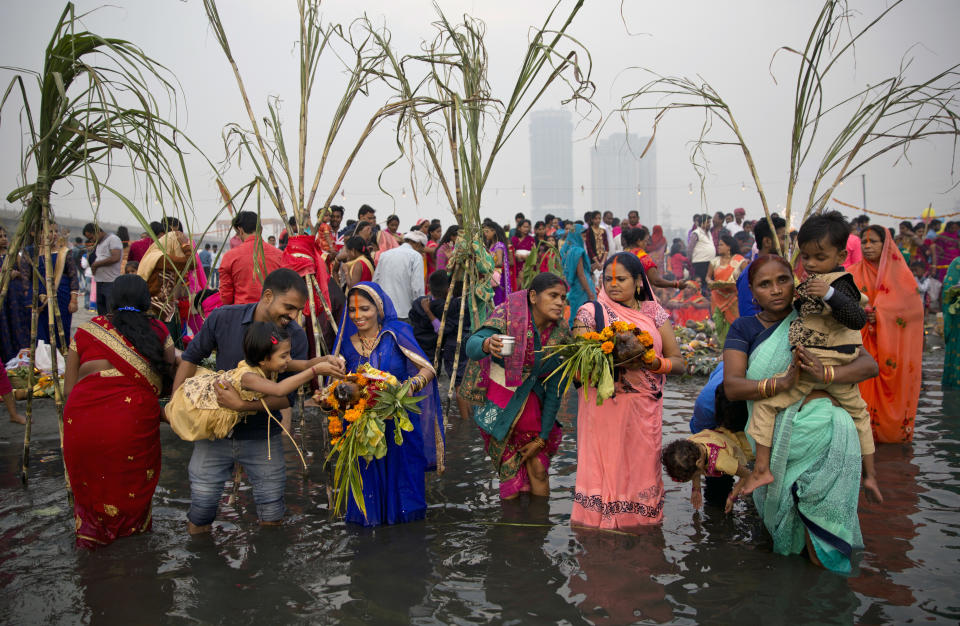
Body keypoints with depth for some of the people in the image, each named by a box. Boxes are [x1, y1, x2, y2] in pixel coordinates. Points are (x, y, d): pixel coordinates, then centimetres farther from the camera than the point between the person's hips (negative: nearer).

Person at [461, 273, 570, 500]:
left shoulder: (560, 335, -7)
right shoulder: (509, 314, -17)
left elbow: (554, 391, -3)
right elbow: (471, 346, -30)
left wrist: (542, 438, -3)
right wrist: (487, 344, -54)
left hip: (530, 399, 3)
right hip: (497, 398, -3)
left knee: (539, 470, 2)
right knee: (510, 474, 3)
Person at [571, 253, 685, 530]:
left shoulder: (654, 312, 8)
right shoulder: (591, 312, 3)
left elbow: (679, 363, 3)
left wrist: (649, 362, -16)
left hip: (645, 409, 2)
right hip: (603, 407, -2)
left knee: (641, 469, 5)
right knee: (604, 469, -1)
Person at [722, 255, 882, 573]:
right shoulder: (744, 329, 9)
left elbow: (869, 365, 2)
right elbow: (732, 386, -5)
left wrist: (826, 374, -18)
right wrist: (780, 383, -22)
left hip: (824, 426, 0)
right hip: (773, 435, 1)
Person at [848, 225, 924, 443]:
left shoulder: (899, 272, 2)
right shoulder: (855, 273, 7)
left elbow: (913, 306, -4)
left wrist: (880, 313, -16)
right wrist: (862, 312, -18)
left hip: (892, 344, -1)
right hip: (864, 343, 1)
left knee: (892, 389, 0)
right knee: (865, 386, -3)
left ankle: (894, 430, 13)